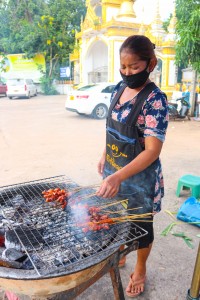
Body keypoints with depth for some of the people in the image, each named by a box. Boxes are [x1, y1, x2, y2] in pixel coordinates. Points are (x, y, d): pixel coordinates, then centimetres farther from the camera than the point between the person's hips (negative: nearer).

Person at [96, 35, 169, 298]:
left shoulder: (155, 99, -23)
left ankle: (140, 270, 43)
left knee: (140, 225, 15)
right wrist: (105, 156, 14)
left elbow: (152, 151, -28)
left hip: (140, 177, -6)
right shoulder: (119, 89, 0)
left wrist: (118, 177, -38)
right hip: (114, 171, 7)